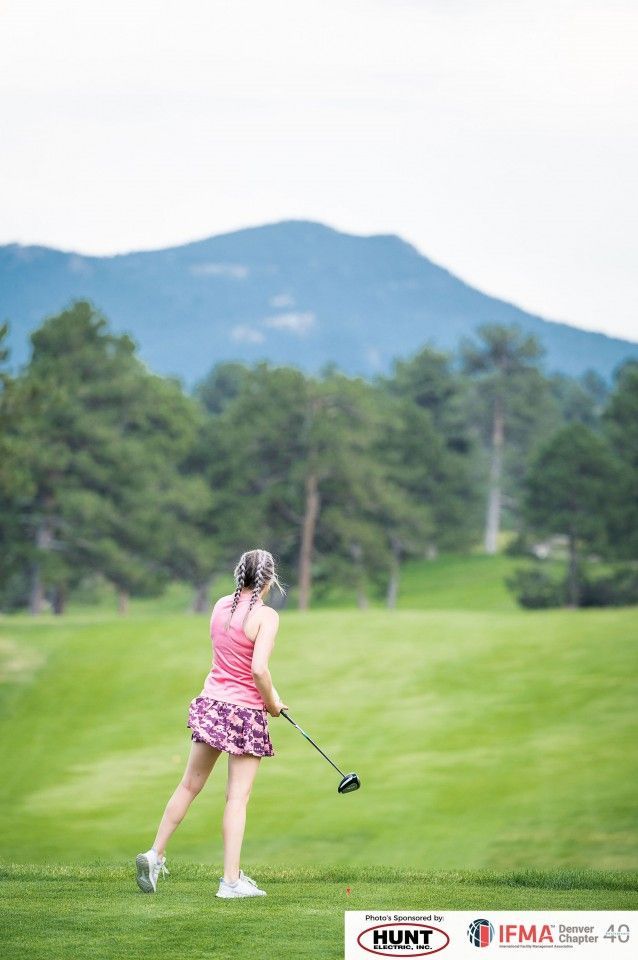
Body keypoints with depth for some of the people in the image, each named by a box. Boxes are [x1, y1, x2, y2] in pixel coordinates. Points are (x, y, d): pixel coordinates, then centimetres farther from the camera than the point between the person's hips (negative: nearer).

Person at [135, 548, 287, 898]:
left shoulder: (221, 605, 5)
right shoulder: (266, 616, -15)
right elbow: (259, 669, -23)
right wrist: (272, 703, -4)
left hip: (212, 702, 6)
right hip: (246, 712, -6)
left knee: (190, 785, 17)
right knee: (238, 796, -1)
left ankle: (155, 854, 21)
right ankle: (231, 879, -1)